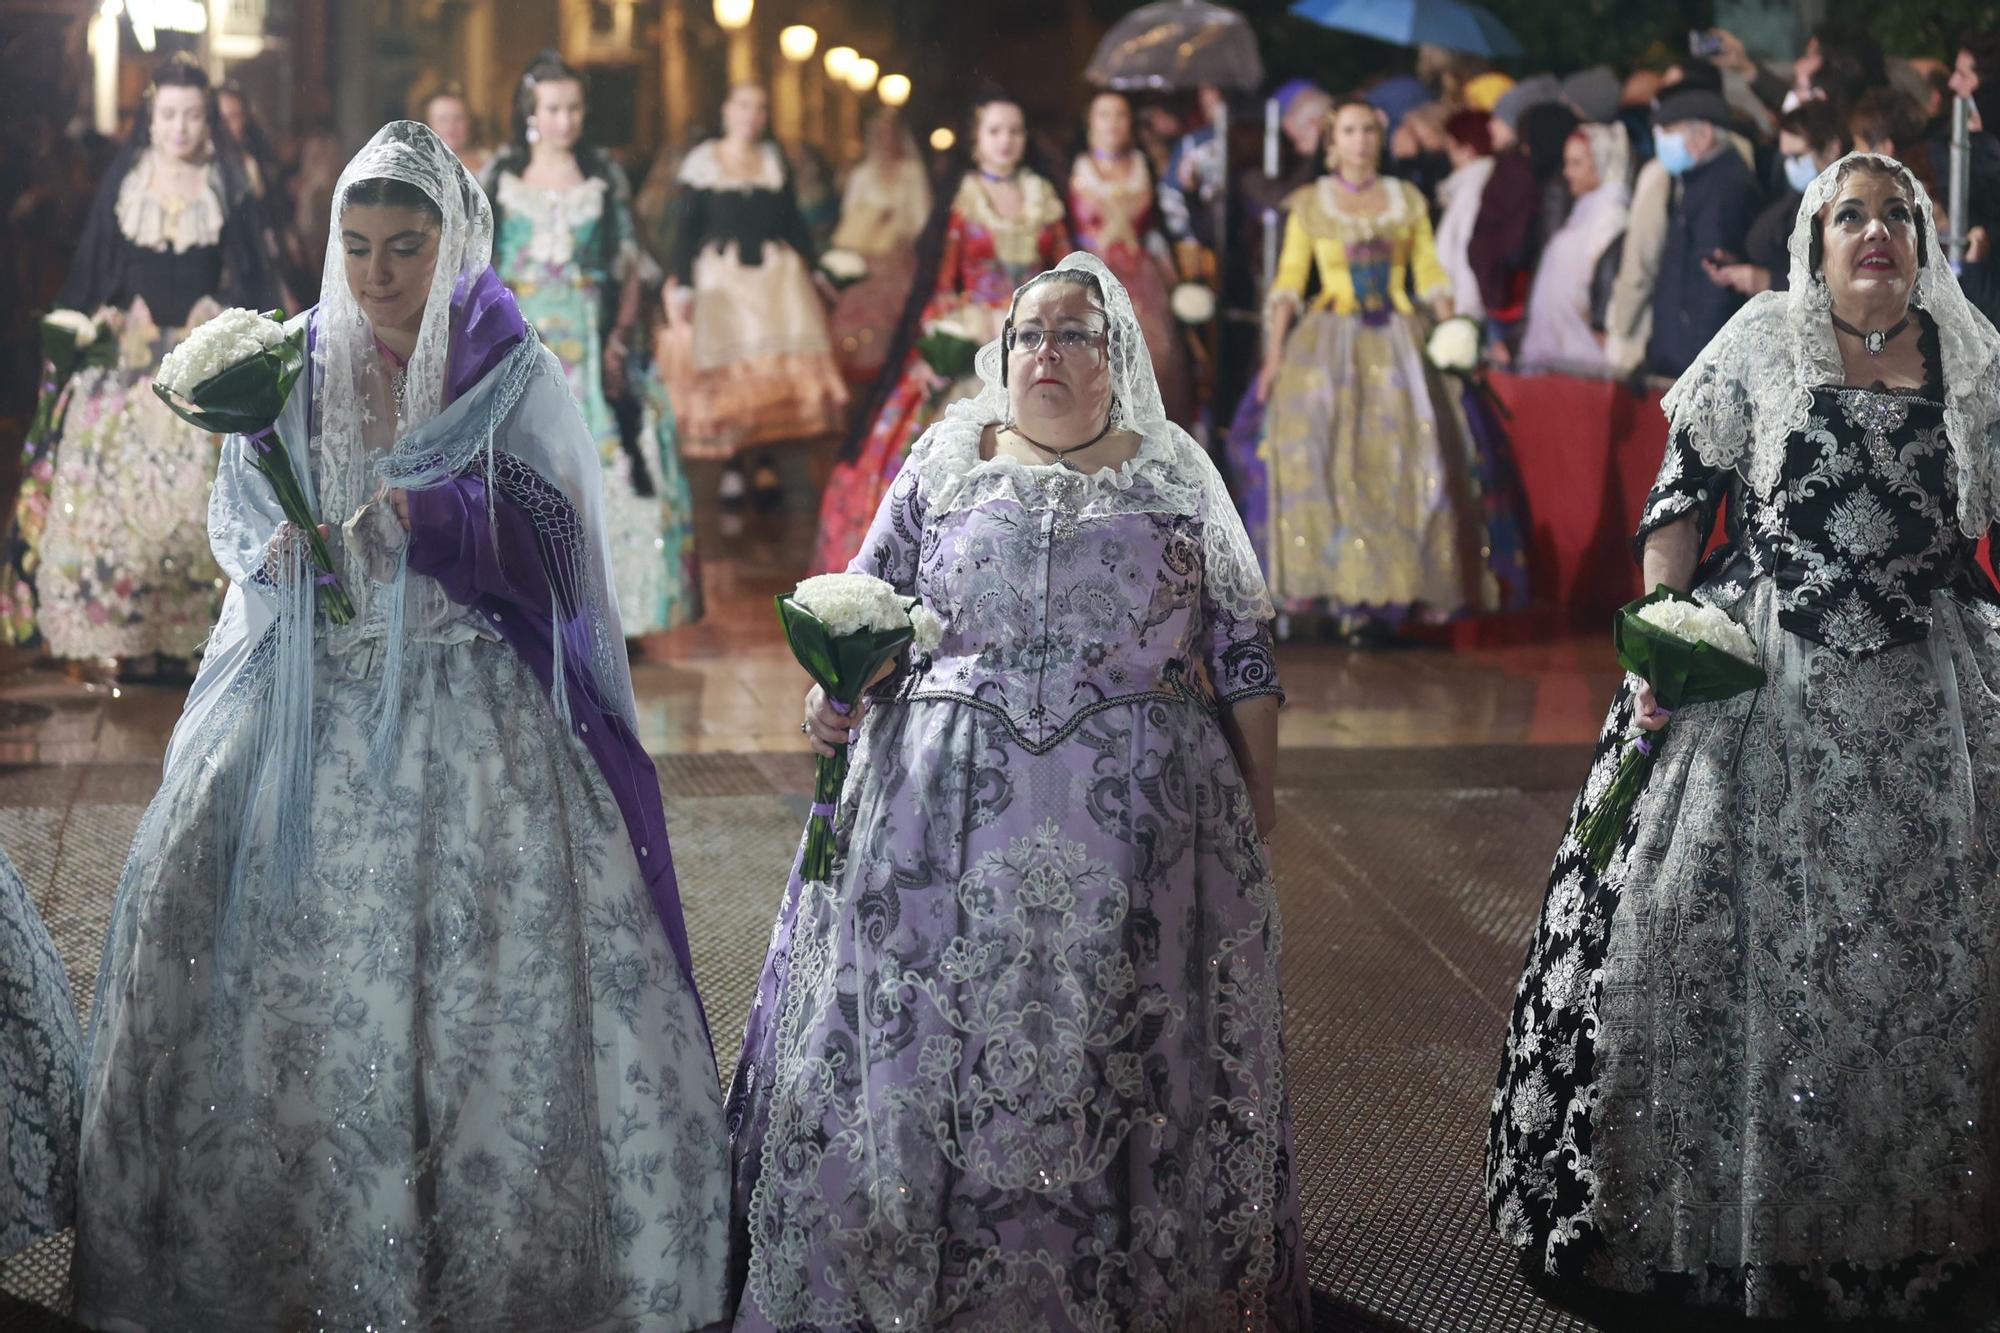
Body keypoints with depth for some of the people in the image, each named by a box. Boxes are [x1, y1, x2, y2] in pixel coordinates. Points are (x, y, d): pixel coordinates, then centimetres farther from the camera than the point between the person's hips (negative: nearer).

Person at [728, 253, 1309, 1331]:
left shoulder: (1174, 476, 7)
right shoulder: (943, 466, 9)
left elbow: (1242, 647, 8)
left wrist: (1257, 792, 6)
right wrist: (837, 689, -7)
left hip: (1136, 815, -1)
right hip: (946, 808, 1)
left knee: (1120, 1049, 2)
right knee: (921, 1036, 1)